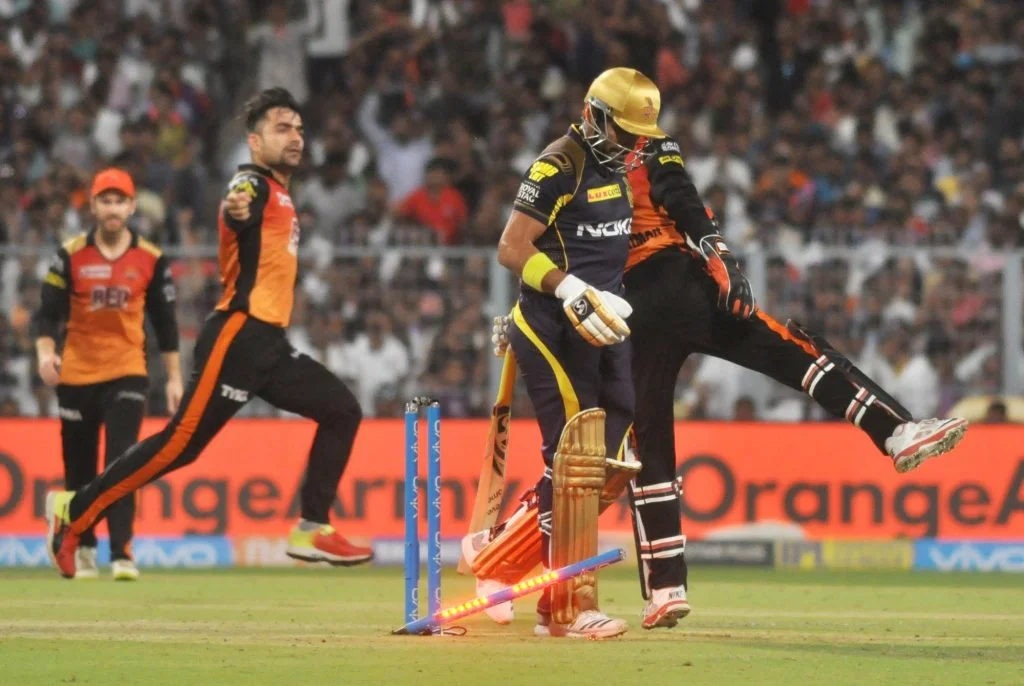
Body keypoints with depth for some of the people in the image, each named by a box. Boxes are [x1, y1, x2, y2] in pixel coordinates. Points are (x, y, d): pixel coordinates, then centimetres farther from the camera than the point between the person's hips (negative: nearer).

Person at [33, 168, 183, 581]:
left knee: (121, 461, -15)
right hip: (76, 375, 1)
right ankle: (83, 549, 26)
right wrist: (45, 352, -23)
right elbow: (47, 314, -4)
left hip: (126, 374, -1)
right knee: (79, 468, 8)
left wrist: (174, 377, 8)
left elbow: (164, 322, 8)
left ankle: (122, 554, -19)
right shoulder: (71, 256, -3)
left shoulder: (151, 259, 0)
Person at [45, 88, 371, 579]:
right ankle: (75, 510, -7)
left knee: (341, 410, 6)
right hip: (238, 336, -10)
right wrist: (235, 208, -55)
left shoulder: (280, 197, 21)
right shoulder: (254, 184, -8)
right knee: (183, 441, -14)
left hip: (270, 344, 10)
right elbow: (238, 209, -35)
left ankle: (312, 531, 6)